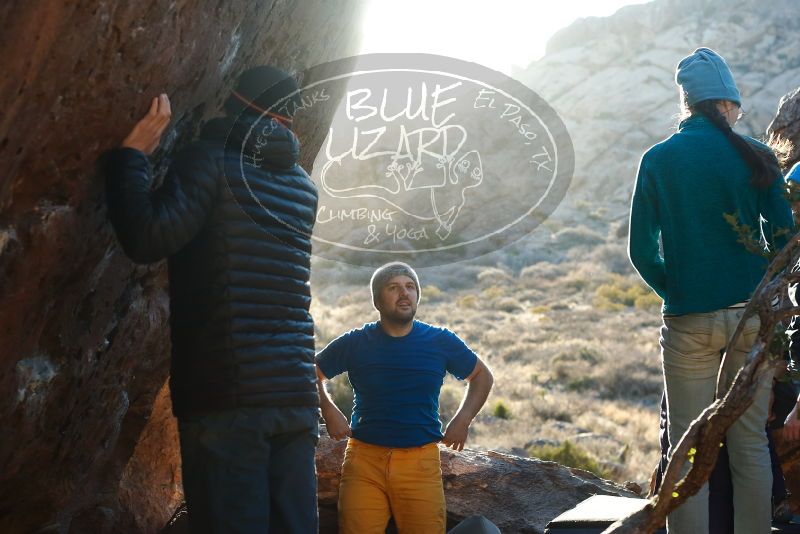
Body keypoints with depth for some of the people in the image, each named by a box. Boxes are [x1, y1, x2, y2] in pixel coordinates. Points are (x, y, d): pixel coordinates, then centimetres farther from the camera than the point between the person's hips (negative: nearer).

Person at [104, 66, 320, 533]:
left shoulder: (211, 158, -3)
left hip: (226, 394, -6)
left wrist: (131, 156, -1)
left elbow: (148, 240, -14)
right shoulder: (304, 187, 17)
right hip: (297, 396, 6)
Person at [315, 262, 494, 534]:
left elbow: (482, 376, 19)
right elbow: (313, 374, 15)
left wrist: (462, 420, 7)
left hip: (421, 461, 0)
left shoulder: (441, 342, 6)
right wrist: (328, 411, -1)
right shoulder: (355, 343, 5)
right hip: (364, 458, 0)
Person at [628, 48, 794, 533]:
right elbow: (784, 239, 0)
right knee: (751, 444, 9)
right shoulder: (755, 157, -1)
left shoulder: (658, 160, 0)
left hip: (689, 321, 0)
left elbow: (642, 251, -1)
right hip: (752, 314, 1)